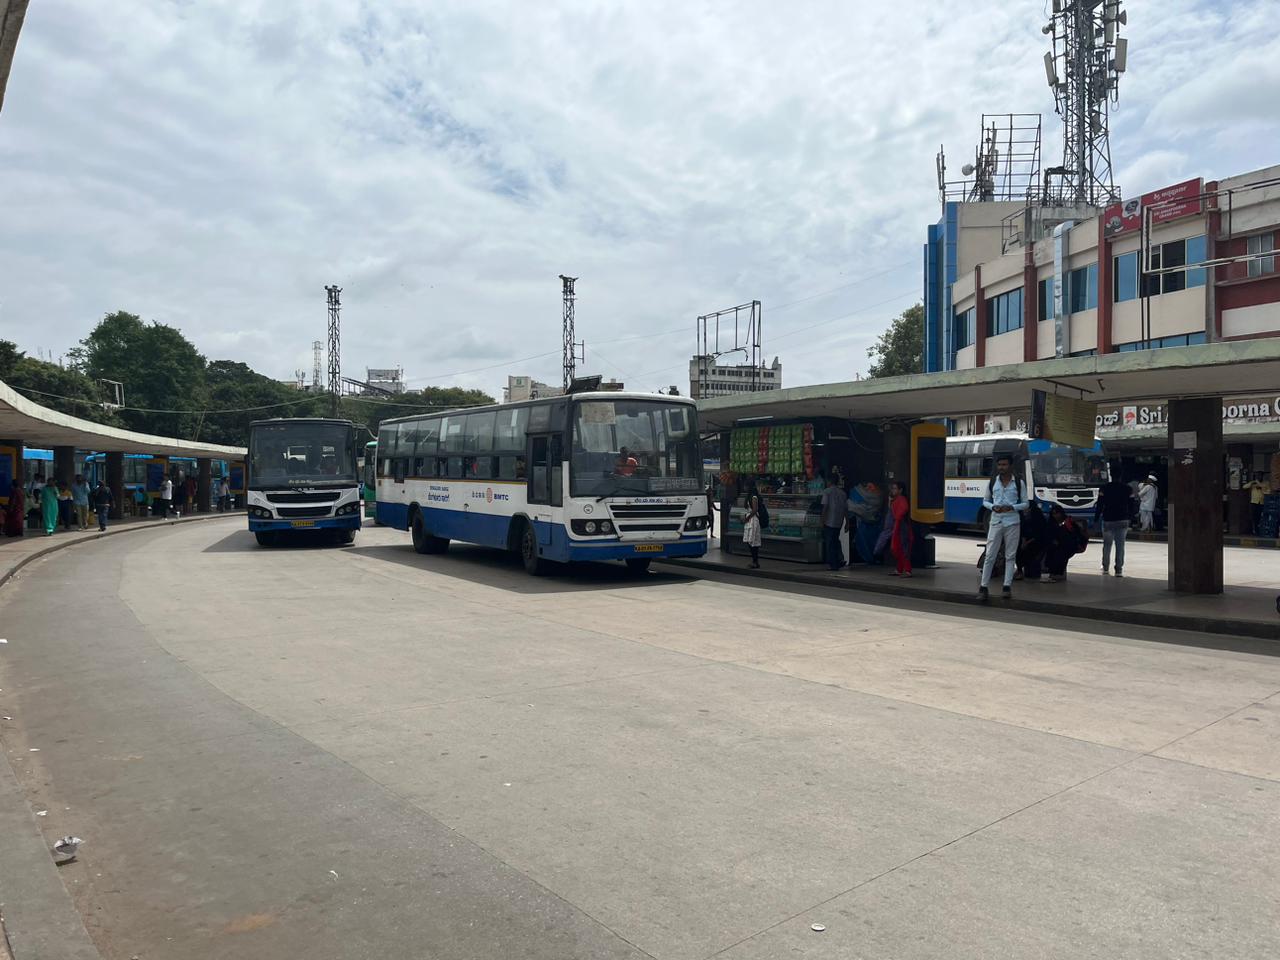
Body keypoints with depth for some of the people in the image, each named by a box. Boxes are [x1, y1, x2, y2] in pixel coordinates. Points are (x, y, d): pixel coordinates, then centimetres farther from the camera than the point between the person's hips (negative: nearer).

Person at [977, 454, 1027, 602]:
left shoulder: (1018, 482, 2)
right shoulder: (992, 482, 6)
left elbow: (1025, 504, 5)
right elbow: (985, 501, 14)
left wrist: (1011, 507, -13)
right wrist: (993, 507, -8)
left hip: (1013, 522, 0)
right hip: (996, 522, 1)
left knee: (1010, 555, 3)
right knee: (990, 555, -2)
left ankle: (1007, 586, 10)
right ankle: (983, 587, -1)